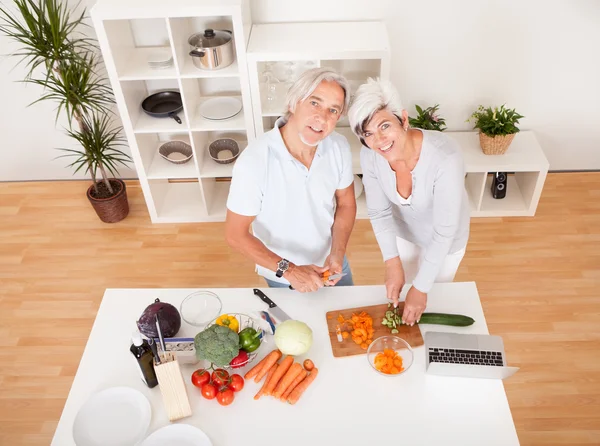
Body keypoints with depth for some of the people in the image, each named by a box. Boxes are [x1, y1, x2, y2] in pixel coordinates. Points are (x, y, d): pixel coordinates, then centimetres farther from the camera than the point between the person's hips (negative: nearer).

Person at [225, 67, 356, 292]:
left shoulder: (339, 147, -19)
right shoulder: (254, 162, -32)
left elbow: (345, 203, -3)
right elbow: (236, 234, -22)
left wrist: (337, 254, -16)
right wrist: (288, 270, -29)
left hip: (331, 263, 4)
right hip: (281, 274, -4)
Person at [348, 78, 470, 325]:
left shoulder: (445, 158, -42)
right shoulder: (370, 155, -29)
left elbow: (444, 232, -33)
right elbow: (379, 213, -15)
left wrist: (422, 288, -27)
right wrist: (392, 263, -23)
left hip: (444, 240, -3)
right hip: (403, 231, 3)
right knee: (398, 291, 27)